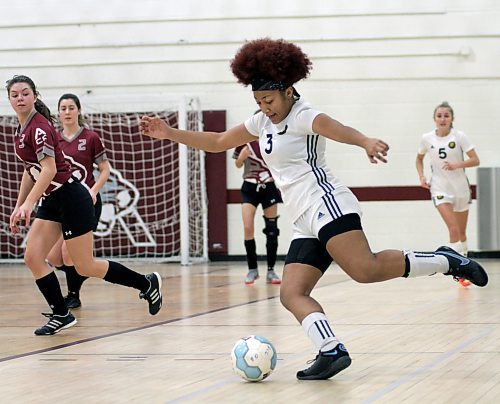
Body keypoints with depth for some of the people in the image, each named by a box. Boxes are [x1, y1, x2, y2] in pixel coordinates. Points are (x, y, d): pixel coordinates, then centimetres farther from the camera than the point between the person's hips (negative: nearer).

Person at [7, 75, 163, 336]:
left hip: (71, 198, -9)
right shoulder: (22, 129, 10)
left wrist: (27, 204, -37)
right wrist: (19, 206, 20)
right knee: (33, 258, -4)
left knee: (85, 267, -2)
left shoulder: (39, 127, -19)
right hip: (51, 201, 9)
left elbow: (49, 170, -29)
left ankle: (147, 283, 15)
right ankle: (61, 315, 4)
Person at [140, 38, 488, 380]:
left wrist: (366, 142, -49)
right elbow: (217, 142, 31)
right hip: (307, 225, 9)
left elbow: (334, 128, -28)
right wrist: (169, 133, 24)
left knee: (366, 270, -28)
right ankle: (332, 351, -24)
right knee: (292, 293, -9)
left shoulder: (302, 116, -5)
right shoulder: (263, 122, 21)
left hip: (326, 205, -9)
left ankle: (445, 261, -15)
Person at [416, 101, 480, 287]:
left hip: (460, 188, 1)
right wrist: (422, 176, -1)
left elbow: (475, 160, -12)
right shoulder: (427, 138, -4)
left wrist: (457, 164, -28)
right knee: (453, 230, -17)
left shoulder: (459, 136, -9)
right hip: (440, 188, -1)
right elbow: (419, 159, 14)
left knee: (461, 233, 11)